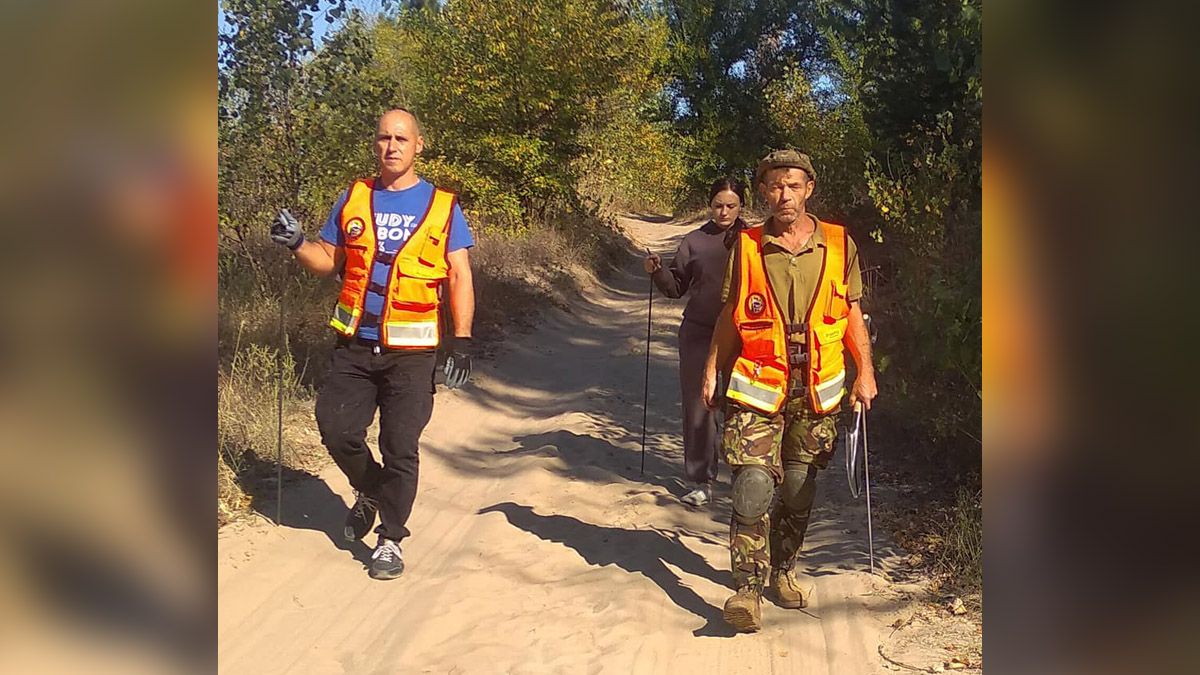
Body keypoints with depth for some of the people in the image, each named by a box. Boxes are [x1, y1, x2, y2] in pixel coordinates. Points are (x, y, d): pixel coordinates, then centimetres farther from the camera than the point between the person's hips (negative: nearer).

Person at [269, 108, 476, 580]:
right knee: (335, 426, 0)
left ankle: (391, 538, 16)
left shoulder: (442, 206, 1)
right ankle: (370, 491, 31)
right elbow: (328, 261, 15)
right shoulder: (353, 199, 9)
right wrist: (297, 244, -6)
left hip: (411, 350, -3)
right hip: (354, 345, 3)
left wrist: (462, 341, -10)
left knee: (400, 447, 0)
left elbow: (459, 277, -1)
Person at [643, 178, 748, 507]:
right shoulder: (694, 241, 7)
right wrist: (657, 271, -7)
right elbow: (676, 287, 11)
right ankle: (702, 482, 12)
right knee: (698, 406, 3)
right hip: (699, 332, 2)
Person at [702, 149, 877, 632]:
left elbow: (852, 313, 11)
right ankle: (748, 588, -6)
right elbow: (731, 315, 10)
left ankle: (783, 570, 28)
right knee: (753, 486, -11)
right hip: (759, 384, -1)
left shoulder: (839, 244, 6)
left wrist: (865, 371, 3)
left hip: (816, 389, 2)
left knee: (799, 488, 9)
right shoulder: (747, 246, 5)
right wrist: (712, 367, 4)